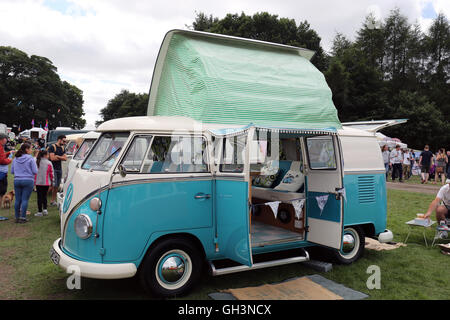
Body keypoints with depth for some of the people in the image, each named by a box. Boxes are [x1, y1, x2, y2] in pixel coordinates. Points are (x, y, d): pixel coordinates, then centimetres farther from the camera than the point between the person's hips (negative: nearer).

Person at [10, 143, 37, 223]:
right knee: (25, 199, -2)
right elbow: (35, 171, -7)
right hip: (28, 181, -4)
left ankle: (17, 217, 16)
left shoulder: (15, 159, 7)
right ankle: (23, 217, -1)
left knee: (17, 199, 10)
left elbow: (12, 171, 11)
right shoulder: (30, 158, -7)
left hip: (17, 180, 4)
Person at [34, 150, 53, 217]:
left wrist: (34, 180, 12)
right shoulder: (49, 163, -7)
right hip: (46, 182, -1)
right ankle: (45, 209, 6)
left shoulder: (36, 162, -2)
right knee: (44, 196, 14)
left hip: (38, 182, 1)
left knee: (39, 196, 6)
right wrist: (51, 180, 13)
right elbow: (51, 173, -2)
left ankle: (40, 212, 9)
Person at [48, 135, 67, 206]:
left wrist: (57, 156, -9)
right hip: (53, 168, -7)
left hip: (59, 169, 7)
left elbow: (65, 158, 4)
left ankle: (53, 200, 14)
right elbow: (52, 158, -17)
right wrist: (61, 158, -4)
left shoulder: (62, 148, 14)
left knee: (57, 186, 7)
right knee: (53, 185, -14)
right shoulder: (52, 147, -7)